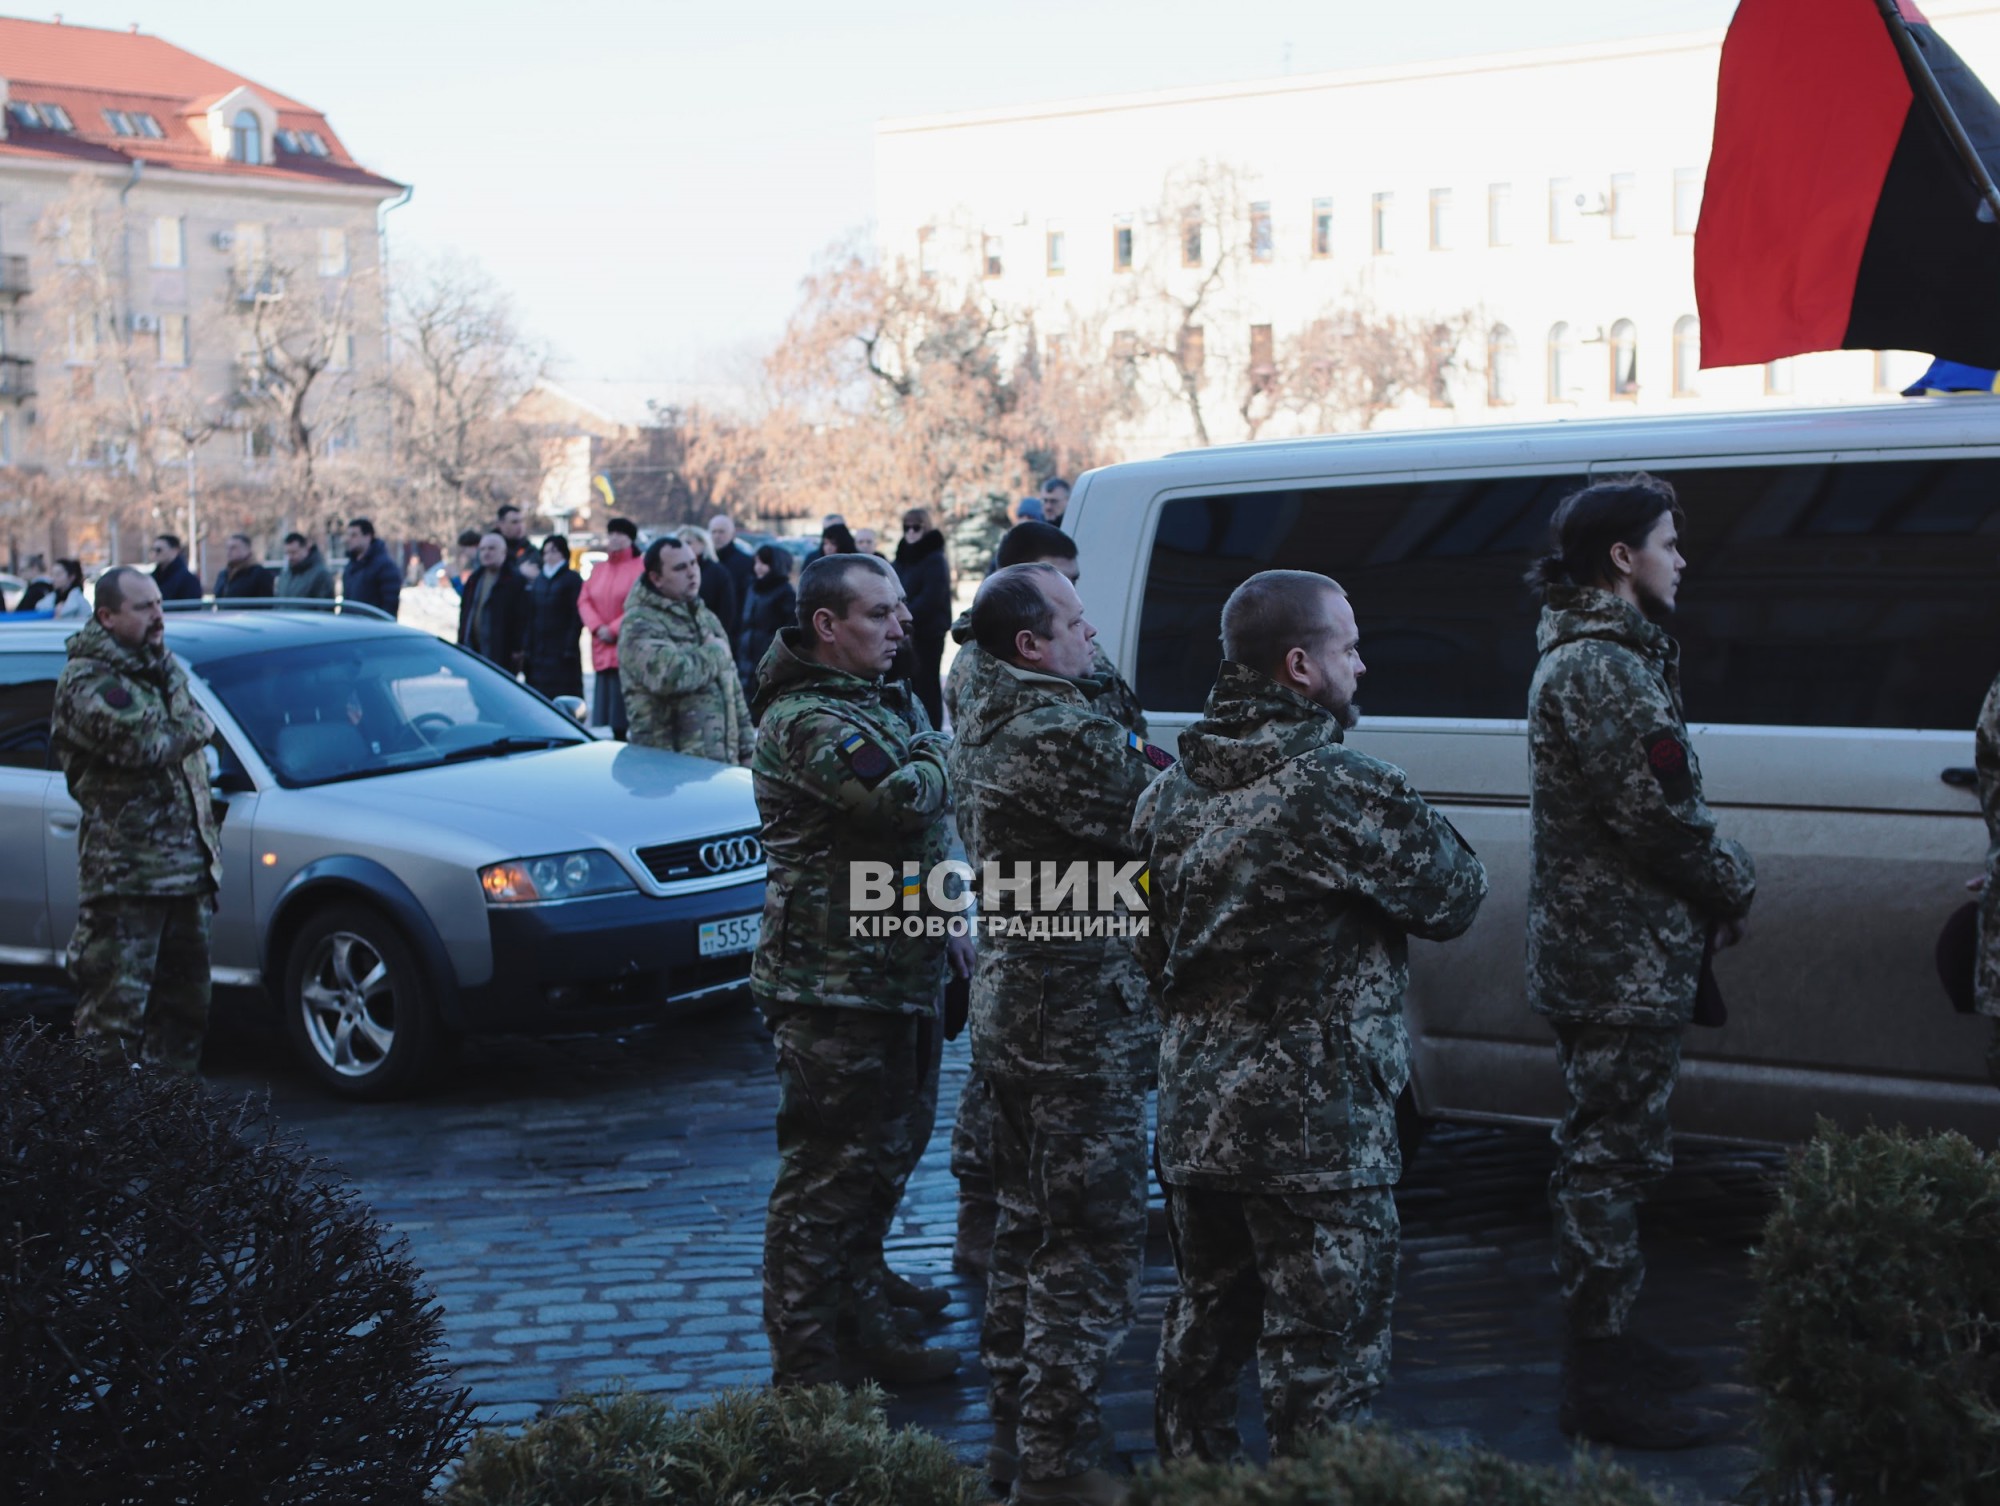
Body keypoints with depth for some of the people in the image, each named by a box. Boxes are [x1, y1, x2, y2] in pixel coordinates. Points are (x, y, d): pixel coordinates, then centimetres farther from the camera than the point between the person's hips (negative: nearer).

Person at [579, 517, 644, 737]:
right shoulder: (599, 568, 17)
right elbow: (584, 600, 11)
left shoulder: (641, 567, -3)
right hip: (604, 653, 6)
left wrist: (614, 629, -12)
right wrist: (598, 628, -6)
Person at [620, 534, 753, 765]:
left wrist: (746, 750, 18)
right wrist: (714, 653, -10)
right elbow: (669, 674, -28)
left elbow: (733, 688, 24)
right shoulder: (640, 625, -9)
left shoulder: (706, 618, 19)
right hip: (671, 764, -8)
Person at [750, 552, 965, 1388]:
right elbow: (907, 803, -32)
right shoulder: (805, 721, -18)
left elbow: (927, 832, 26)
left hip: (898, 970, 10)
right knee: (830, 1169, -6)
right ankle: (810, 1363, -1)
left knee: (896, 1138, 24)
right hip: (835, 983, -10)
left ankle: (860, 1280, 44)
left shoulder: (880, 700, 14)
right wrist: (933, 755, -10)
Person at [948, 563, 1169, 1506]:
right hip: (1079, 1022, -10)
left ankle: (1013, 1429, 29)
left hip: (1007, 1004, 10)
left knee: (1028, 1227, 19)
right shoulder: (1061, 736, -23)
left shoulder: (982, 718, 8)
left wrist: (1136, 759, -9)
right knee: (1094, 1247, -1)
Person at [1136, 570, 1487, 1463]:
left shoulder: (1171, 794, 6)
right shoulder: (1343, 792, -18)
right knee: (1322, 1357, 0)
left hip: (1193, 1120, 8)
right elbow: (1455, 896, -6)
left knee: (1202, 1331, 20)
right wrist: (1416, 826, 11)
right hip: (1317, 1134, -7)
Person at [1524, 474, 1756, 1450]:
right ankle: (1599, 1386, 1)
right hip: (1626, 963, -11)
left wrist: (1716, 881, 6)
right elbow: (1658, 814, -22)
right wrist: (1735, 884, -6)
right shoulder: (1602, 669, -19)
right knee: (1610, 1159, -5)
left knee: (1607, 1155, 19)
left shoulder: (1601, 655, 17)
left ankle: (1605, 1347, 30)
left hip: (1596, 955, 11)